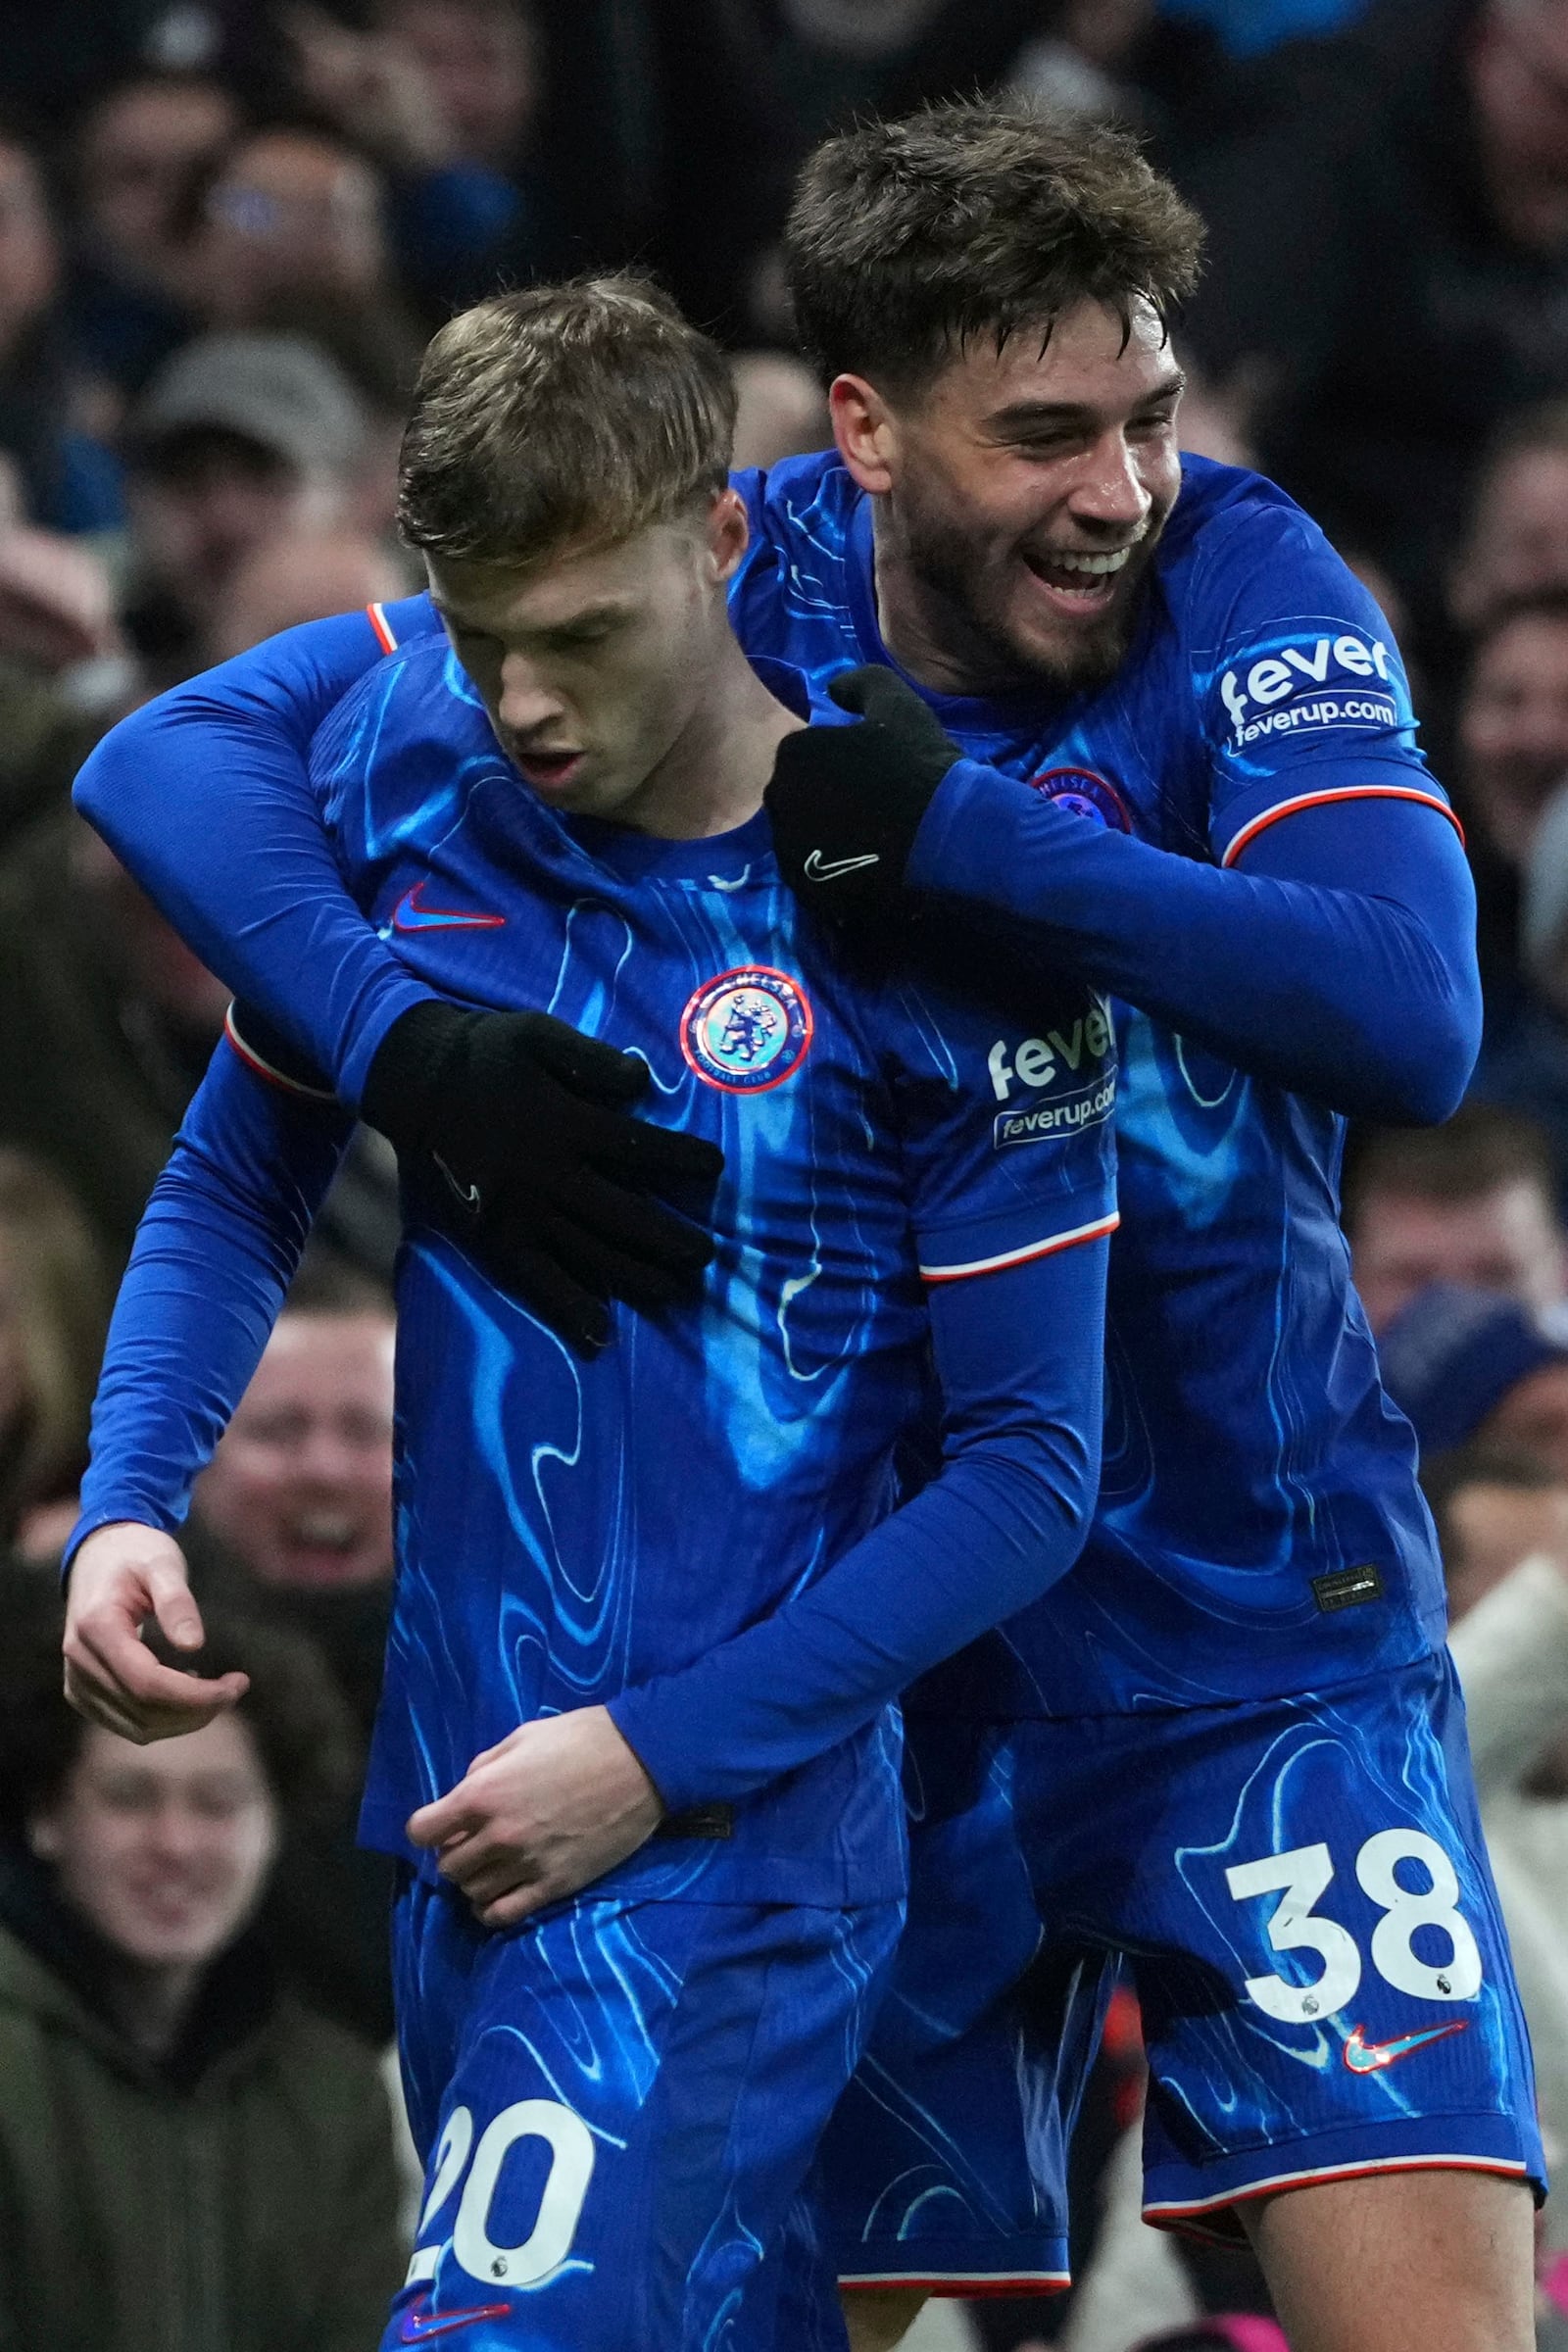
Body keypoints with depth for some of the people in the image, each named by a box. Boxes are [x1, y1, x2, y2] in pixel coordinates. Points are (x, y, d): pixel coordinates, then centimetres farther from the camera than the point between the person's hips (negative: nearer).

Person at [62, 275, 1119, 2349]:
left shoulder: (939, 915, -12)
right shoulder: (403, 769, 1)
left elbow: (1028, 1472, -8)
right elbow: (241, 1181, 15)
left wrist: (662, 1755, -14)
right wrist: (130, 1504, -2)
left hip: (730, 1844, -5)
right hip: (461, 1820, 5)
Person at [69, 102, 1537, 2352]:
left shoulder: (1241, 577, -10)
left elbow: (1410, 1018, -24)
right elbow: (174, 762, -11)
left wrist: (959, 824, -29)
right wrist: (409, 1037, -29)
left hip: (1259, 1634, -2)